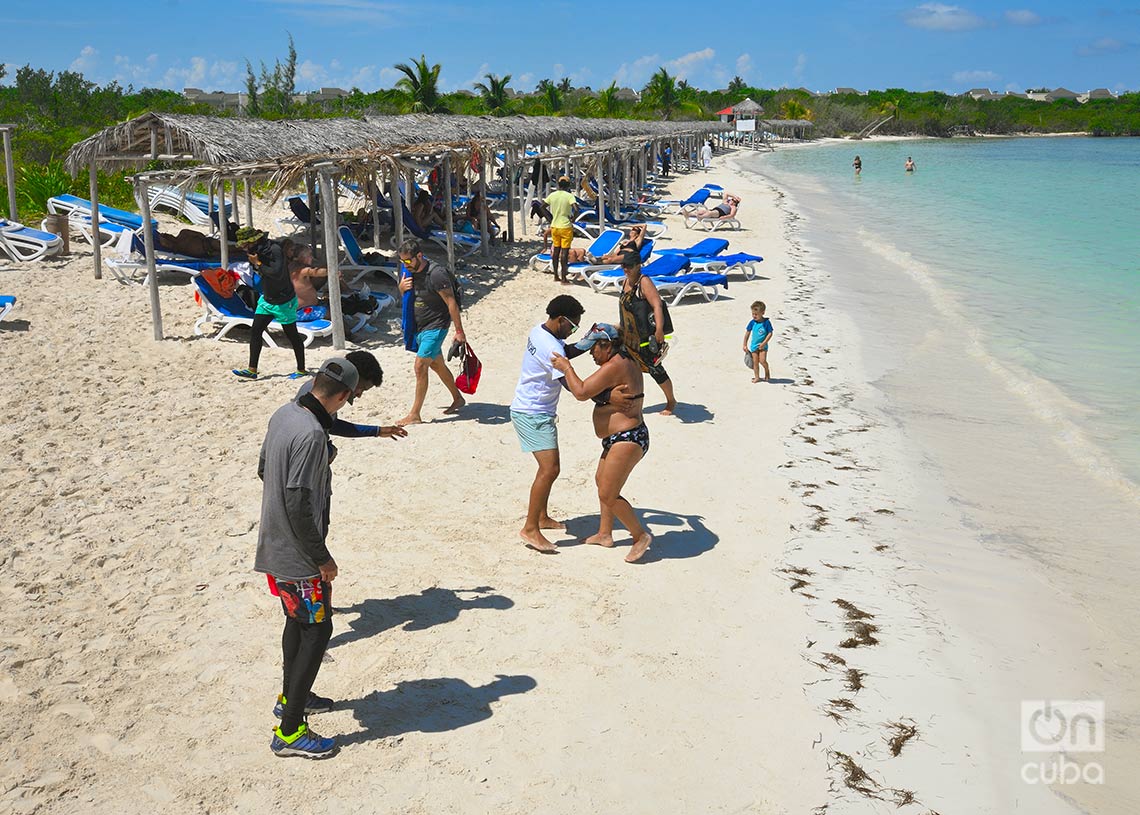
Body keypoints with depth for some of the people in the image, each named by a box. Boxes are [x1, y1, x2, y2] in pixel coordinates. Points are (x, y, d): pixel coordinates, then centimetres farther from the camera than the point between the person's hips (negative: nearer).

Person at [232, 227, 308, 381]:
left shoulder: (274, 249, -24)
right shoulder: (258, 250, 3)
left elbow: (277, 273, -35)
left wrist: (258, 264, -25)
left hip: (283, 301, -9)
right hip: (266, 299, 9)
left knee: (292, 335, 4)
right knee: (255, 331, 3)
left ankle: (302, 370, 18)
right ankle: (252, 370, 8)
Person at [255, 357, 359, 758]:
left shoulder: (283, 414, 2)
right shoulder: (311, 435, -27)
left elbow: (263, 469, 16)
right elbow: (299, 506, -27)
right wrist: (323, 559, -17)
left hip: (275, 543, 9)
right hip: (297, 556, -9)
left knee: (298, 621, 24)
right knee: (317, 630, 2)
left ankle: (291, 697, 43)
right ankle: (289, 731, 8)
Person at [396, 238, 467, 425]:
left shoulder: (436, 274, -22)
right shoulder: (409, 272, 3)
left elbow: (451, 302, -19)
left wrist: (459, 331, -18)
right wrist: (401, 288, -7)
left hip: (435, 327, -9)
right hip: (419, 326, 9)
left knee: (420, 367, -13)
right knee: (437, 365, 19)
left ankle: (414, 415, -8)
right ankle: (458, 399, 37)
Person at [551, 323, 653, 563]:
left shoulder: (613, 367, -22)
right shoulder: (627, 360, 9)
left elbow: (581, 393, -22)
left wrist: (566, 367, -10)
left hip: (626, 441, -11)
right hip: (619, 438, 11)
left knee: (608, 495, -6)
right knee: (601, 481, 23)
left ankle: (641, 536, 9)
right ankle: (605, 534, 36)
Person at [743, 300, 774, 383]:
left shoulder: (766, 322, -14)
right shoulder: (752, 322, -5)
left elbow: (770, 333, -10)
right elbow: (747, 333, 4)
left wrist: (764, 343, -18)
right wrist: (745, 345, 6)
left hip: (763, 345, -3)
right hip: (754, 345, 3)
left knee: (762, 360, -13)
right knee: (755, 362, 6)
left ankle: (767, 372, 16)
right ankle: (756, 377, 17)